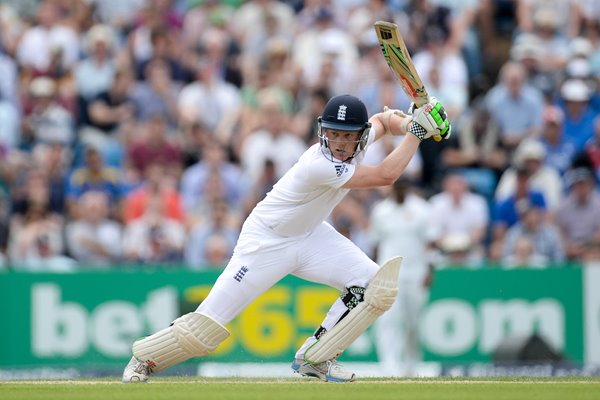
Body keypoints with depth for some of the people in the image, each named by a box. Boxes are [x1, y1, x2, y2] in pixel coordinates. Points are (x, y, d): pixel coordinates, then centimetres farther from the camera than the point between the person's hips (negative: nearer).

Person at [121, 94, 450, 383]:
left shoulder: (357, 140, -11)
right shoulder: (319, 165, -35)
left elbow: (384, 118, 12)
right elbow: (385, 176, -33)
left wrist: (406, 123, -10)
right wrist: (416, 132, -25)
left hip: (310, 235, 8)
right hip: (266, 240, -8)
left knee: (373, 285, -11)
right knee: (208, 324, -10)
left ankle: (314, 358, 0)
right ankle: (145, 358, 14)